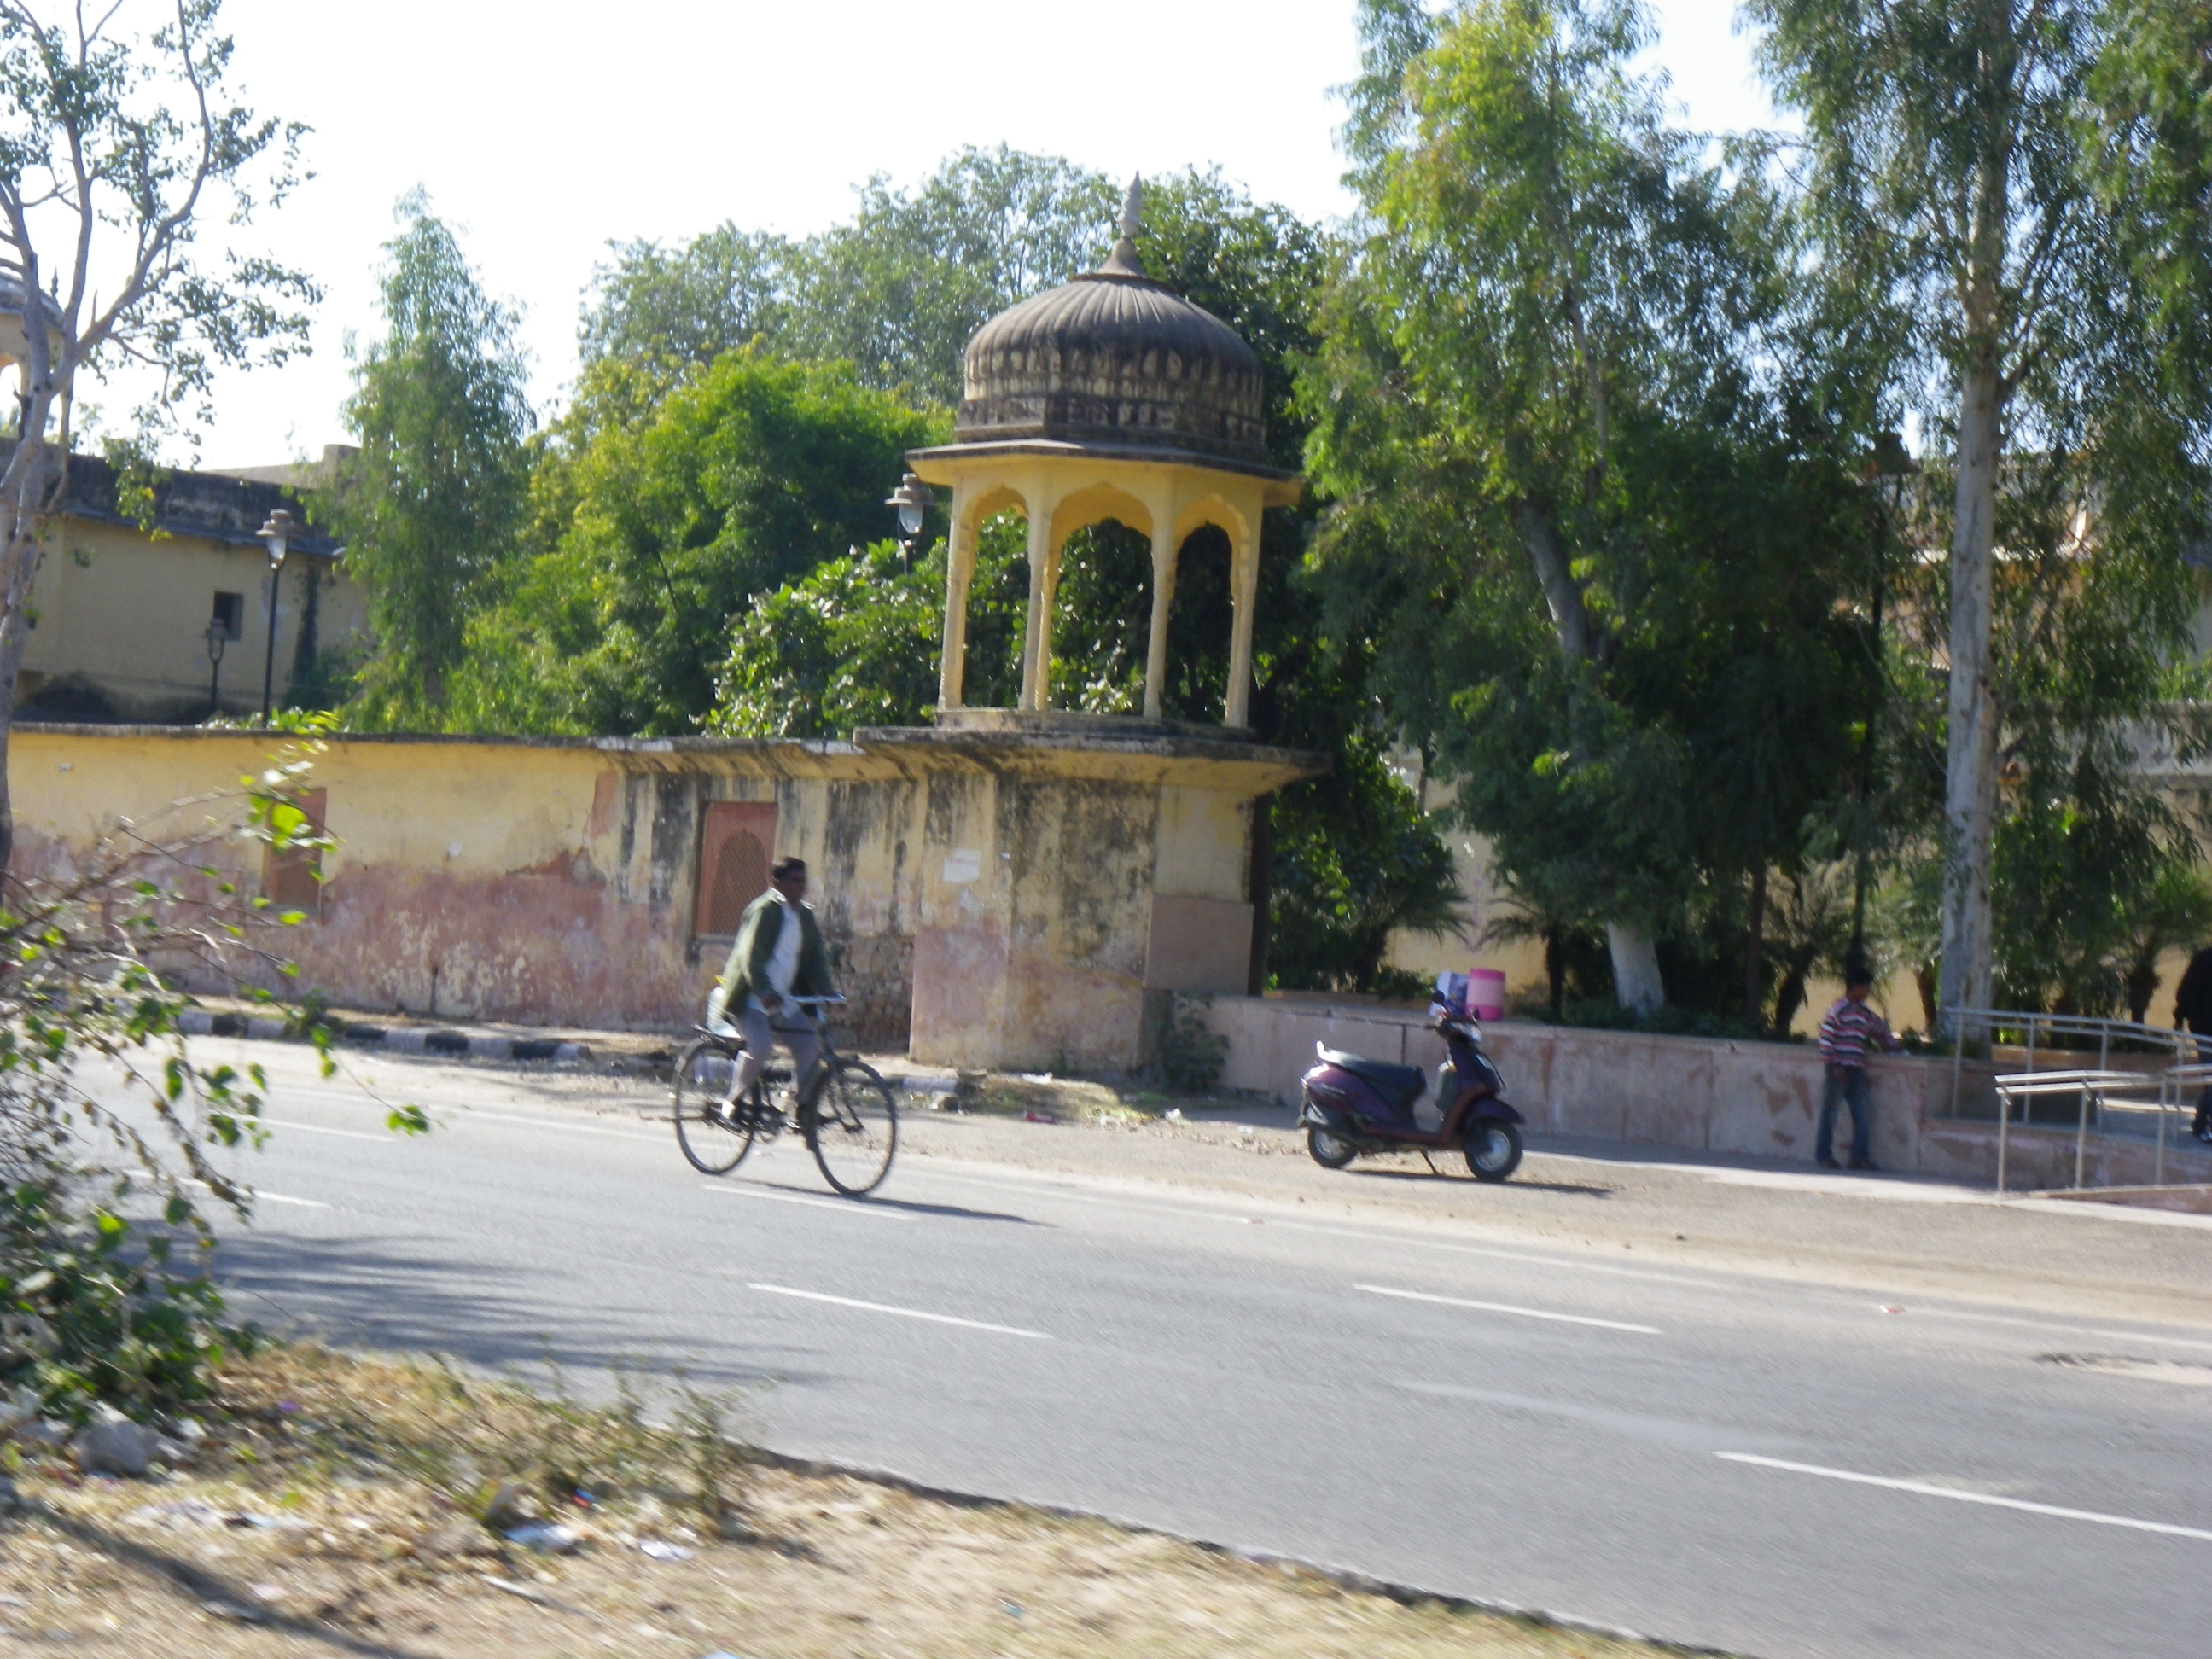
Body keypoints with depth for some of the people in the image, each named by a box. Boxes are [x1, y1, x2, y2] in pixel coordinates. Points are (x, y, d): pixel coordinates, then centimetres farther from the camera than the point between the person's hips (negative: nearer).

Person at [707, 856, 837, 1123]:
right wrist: (764, 992, -35)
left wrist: (826, 990, -8)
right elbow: (750, 956, -22)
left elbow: (815, 956, 9)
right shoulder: (763, 910, -13)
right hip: (749, 998, -7)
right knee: (761, 1045, -25)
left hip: (782, 998, 7)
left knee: (810, 1044, -8)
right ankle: (733, 1100, -6)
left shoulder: (805, 915, 9)